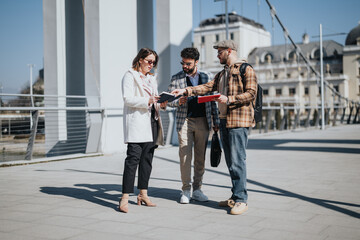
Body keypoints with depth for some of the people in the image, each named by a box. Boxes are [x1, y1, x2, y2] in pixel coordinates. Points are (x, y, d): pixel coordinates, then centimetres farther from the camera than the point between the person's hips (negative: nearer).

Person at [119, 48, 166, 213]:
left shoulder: (151, 79, 24)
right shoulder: (130, 75, 3)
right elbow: (127, 98, -10)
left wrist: (161, 104, 2)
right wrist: (147, 101, -20)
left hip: (151, 121, 7)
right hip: (136, 121, -7)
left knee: (147, 158, 6)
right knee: (133, 157, -14)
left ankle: (143, 194, 13)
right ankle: (125, 198, -13)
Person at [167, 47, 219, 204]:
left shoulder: (205, 77, 9)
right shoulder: (176, 78, 4)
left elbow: (212, 100, 13)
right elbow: (168, 100, 6)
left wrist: (216, 121, 8)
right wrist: (178, 102, -16)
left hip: (202, 121, 2)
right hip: (184, 121, -2)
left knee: (200, 157, 5)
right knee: (185, 156, -4)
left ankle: (197, 189, 16)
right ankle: (186, 191, 7)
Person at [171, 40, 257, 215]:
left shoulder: (246, 69, -3)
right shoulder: (222, 74, 22)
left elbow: (251, 93, -12)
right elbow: (207, 87, 14)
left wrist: (229, 99, -19)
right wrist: (186, 91, 3)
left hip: (238, 121, -8)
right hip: (224, 120, 8)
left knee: (237, 161, -11)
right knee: (230, 162, 10)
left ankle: (241, 200, -7)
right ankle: (235, 197, 16)